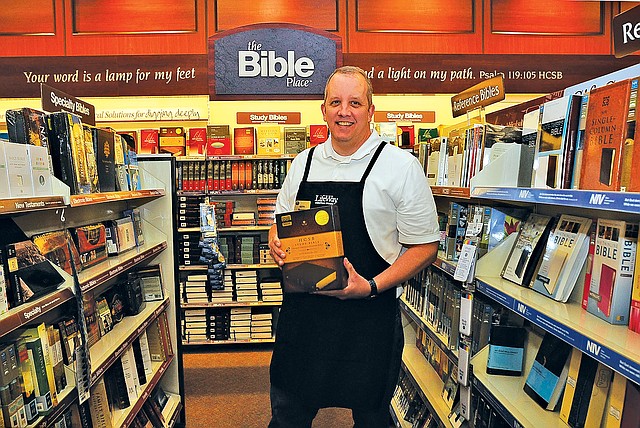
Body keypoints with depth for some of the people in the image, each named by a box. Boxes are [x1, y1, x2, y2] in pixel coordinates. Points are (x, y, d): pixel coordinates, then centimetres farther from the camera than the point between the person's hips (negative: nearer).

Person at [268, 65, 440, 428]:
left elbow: (425, 246, -6)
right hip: (302, 313, 4)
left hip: (369, 316, -3)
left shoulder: (402, 166, -7)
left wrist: (372, 287, -18)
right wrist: (276, 243, -4)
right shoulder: (304, 163, 7)